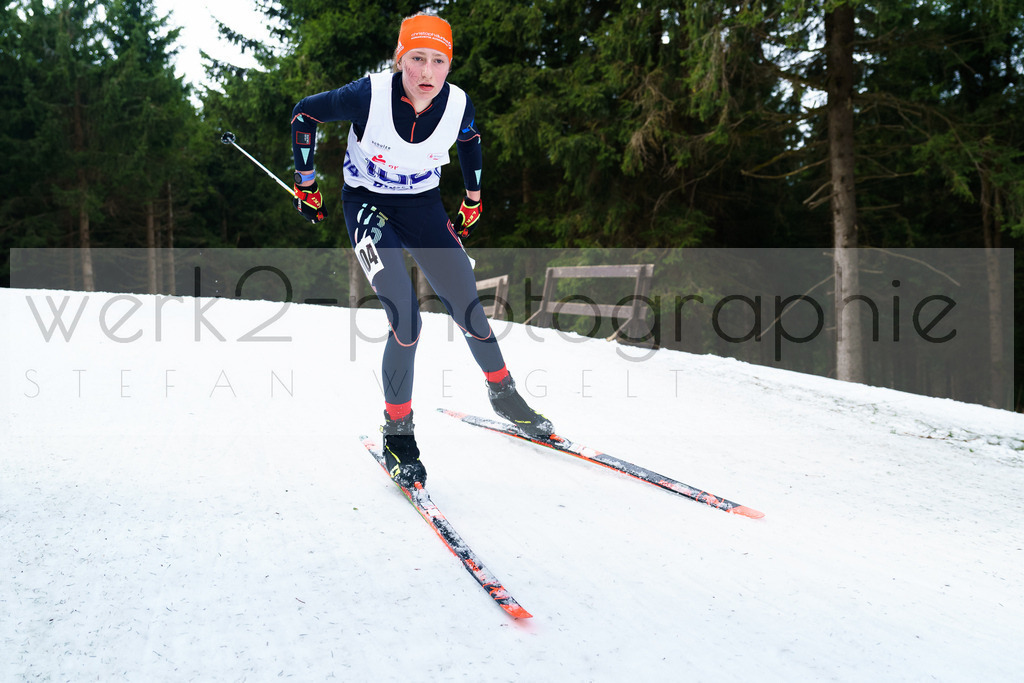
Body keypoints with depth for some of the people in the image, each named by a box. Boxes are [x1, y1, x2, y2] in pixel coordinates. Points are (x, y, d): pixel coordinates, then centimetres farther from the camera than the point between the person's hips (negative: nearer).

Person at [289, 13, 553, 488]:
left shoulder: (458, 105, -14)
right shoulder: (369, 95, -24)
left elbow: (469, 140, 11)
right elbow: (304, 113, -7)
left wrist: (473, 199, 19)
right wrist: (305, 184, -1)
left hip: (424, 206, 3)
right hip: (368, 205, -3)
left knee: (469, 311, -1)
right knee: (406, 322, -18)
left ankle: (503, 393, 27)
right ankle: (397, 432, 1)